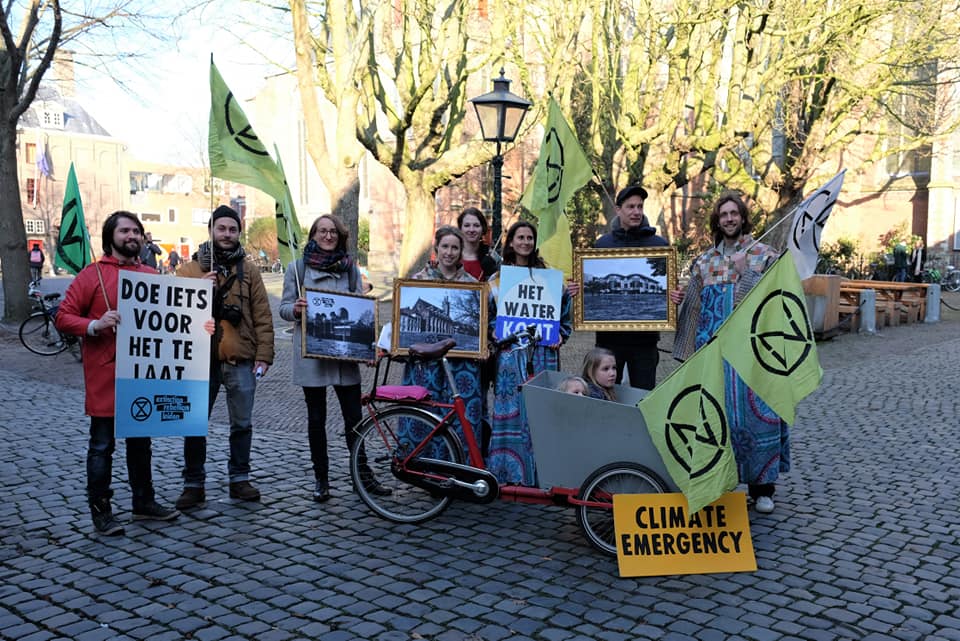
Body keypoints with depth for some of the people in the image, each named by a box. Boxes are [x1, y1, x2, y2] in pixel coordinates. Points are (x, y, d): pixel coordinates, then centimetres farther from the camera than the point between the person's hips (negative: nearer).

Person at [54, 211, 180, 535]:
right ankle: (100, 511, 13)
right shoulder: (92, 274, -5)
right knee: (102, 444, 2)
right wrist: (95, 325, -24)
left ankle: (144, 502, 29)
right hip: (105, 374, -5)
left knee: (141, 441, 16)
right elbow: (63, 317, -7)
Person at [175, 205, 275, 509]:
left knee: (241, 424, 8)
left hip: (241, 360, 0)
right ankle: (194, 484, 16)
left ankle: (239, 479, 21)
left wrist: (264, 355, -3)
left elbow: (262, 316, 4)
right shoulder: (190, 269, 7)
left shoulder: (249, 269, 8)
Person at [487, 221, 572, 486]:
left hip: (542, 352, 1)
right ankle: (509, 472, 4)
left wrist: (560, 336, 1)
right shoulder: (498, 278, 9)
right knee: (511, 410, -2)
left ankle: (539, 472, 6)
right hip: (510, 352, -1)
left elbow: (563, 311, 14)